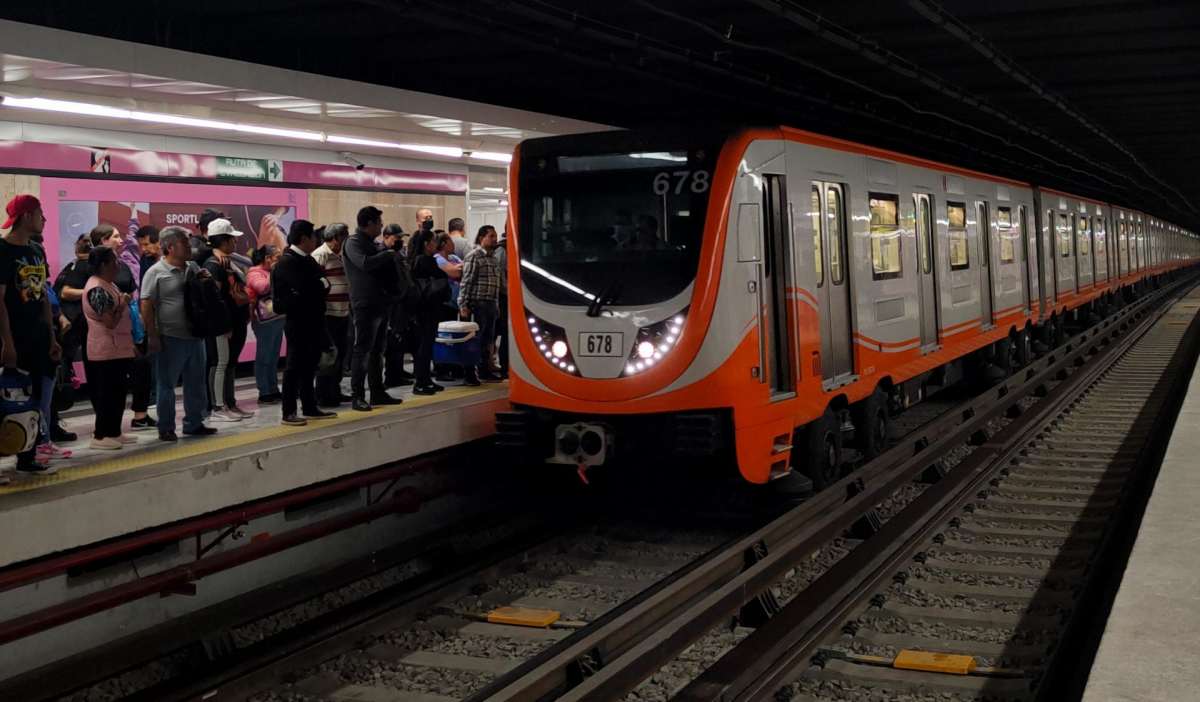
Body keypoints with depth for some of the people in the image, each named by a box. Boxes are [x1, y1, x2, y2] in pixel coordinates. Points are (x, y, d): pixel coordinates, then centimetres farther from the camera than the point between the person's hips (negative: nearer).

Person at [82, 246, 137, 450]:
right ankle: (100, 436, 2)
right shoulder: (97, 289, -18)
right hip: (107, 351, -10)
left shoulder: (108, 285, 14)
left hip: (118, 349, 10)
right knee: (107, 394, -4)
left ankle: (114, 432, 21)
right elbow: (110, 322, -23)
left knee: (118, 393, 13)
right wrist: (123, 303, -14)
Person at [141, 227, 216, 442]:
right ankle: (166, 429, 11)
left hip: (194, 336, 7)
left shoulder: (193, 268, 11)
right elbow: (146, 306, -11)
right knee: (167, 385, 3)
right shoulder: (156, 272, -8)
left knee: (196, 383, 13)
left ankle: (194, 424, 24)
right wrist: (152, 336, -15)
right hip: (170, 339, -6)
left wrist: (206, 280, 1)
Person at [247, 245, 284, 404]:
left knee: (274, 357, 13)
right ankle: (264, 393, -2)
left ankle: (273, 390, 19)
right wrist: (273, 273, -17)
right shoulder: (255, 273, -8)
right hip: (264, 321, -9)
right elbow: (263, 287, -26)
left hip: (277, 318, 9)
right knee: (264, 357, -5)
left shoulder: (271, 272, 19)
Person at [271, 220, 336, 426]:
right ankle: (288, 412, 2)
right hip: (298, 322, -8)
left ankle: (310, 408, 22)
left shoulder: (308, 260, 15)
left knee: (309, 366, 14)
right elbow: (304, 288, -23)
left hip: (313, 321, 9)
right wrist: (321, 285, -7)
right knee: (295, 366, -3)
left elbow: (323, 284, 13)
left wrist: (323, 285, -8)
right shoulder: (287, 261, -13)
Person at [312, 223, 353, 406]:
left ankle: (335, 391, 24)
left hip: (342, 313, 9)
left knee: (340, 353, 14)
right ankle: (323, 396, 2)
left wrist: (349, 307, 22)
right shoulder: (320, 255, -12)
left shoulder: (339, 256, 17)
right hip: (328, 314, -9)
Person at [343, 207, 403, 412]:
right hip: (366, 304, -9)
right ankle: (357, 396, -5)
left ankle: (378, 392, 21)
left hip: (380, 304, 9)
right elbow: (365, 263, -26)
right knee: (362, 351, -7)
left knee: (377, 351, 14)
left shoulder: (369, 243, 20)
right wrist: (388, 254, -14)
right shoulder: (353, 242, -8)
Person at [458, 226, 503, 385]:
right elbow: (466, 281, -14)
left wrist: (497, 305, 20)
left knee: (488, 340, 12)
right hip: (478, 304, -8)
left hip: (491, 304, 8)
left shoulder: (492, 258, 18)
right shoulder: (474, 256, -8)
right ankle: (469, 374, -1)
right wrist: (463, 305, -19)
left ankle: (485, 371, 20)